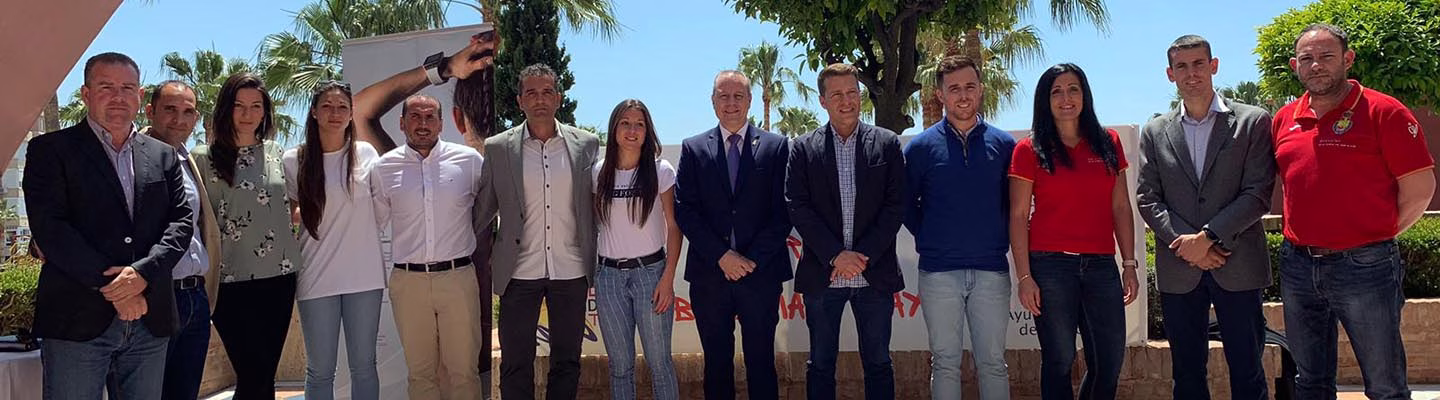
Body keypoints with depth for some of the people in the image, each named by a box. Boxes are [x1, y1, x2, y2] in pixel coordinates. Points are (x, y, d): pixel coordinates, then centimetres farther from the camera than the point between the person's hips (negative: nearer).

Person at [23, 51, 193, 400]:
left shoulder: (163, 156, 14)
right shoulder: (51, 149, 3)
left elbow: (182, 220, 5)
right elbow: (49, 226, -7)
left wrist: (143, 272, -12)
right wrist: (112, 286, -13)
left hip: (150, 320, 4)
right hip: (77, 320, -3)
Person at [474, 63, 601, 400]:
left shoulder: (586, 144, 3)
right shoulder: (497, 148, 0)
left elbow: (594, 204, 10)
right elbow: (483, 208, 6)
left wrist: (597, 259, 7)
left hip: (571, 270, 1)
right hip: (519, 271, -1)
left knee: (567, 363, 12)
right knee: (515, 366, 6)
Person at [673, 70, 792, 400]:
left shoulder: (776, 146, 4)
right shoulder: (693, 148, 7)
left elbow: (783, 211, -1)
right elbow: (684, 210, 0)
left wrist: (753, 259, -10)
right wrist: (721, 256, -10)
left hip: (761, 272, -1)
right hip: (709, 274, 1)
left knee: (761, 362, 6)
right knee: (717, 363, 10)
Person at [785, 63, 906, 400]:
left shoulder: (887, 144, 4)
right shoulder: (803, 148, 3)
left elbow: (895, 206, -1)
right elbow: (798, 208, -4)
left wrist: (864, 255, -11)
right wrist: (836, 256, -13)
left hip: (875, 274, 0)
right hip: (822, 275, 0)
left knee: (878, 363, 9)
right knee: (820, 365, 9)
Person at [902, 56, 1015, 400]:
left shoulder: (1004, 144, 5)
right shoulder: (921, 147, 1)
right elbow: (906, 204, 9)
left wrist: (1002, 240, 3)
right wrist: (929, 239, 3)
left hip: (992, 271, 1)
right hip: (938, 272, -1)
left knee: (993, 363, 7)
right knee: (945, 363, 7)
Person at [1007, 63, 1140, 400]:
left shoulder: (1108, 143, 11)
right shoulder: (1029, 150, 2)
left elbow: (1120, 208, 12)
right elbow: (1018, 216, -1)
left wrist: (1130, 264, 6)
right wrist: (1024, 277, -7)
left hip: (1101, 265, 3)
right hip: (1050, 265, -3)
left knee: (1110, 361, 3)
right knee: (1059, 360, 2)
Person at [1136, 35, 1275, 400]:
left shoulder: (1253, 122, 2)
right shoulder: (1156, 132, 9)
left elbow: (1258, 194, -5)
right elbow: (1147, 199, 3)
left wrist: (1206, 237, -13)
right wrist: (1187, 245, -10)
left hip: (1238, 266, -2)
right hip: (1178, 270, 2)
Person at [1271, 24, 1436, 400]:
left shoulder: (1383, 112, -7)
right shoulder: (1283, 120, 8)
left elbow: (1419, 187, -7)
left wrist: (1376, 235, -1)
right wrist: (1304, 234, 11)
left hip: (1363, 267, -5)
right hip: (1298, 266, 5)